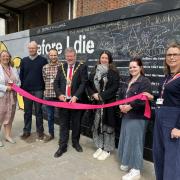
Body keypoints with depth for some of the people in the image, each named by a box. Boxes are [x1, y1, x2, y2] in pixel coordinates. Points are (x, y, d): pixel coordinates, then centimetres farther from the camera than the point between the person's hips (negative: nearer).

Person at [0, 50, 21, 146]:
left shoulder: (14, 69, 12)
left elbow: (18, 81, 13)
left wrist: (15, 86, -7)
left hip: (12, 97, 4)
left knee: (9, 116, 11)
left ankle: (8, 135, 24)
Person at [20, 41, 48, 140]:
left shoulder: (43, 60, -2)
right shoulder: (24, 60, 7)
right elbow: (21, 75, 10)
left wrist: (44, 87, -3)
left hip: (38, 90, -3)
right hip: (26, 90, 3)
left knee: (38, 111, 6)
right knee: (27, 112, 11)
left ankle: (40, 131, 18)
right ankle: (26, 131, 23)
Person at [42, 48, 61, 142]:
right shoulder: (45, 67, 6)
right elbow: (44, 80, 14)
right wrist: (46, 89, 8)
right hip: (48, 95, 3)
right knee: (50, 116, 14)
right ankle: (51, 134, 30)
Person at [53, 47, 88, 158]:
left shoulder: (82, 67, -2)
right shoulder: (61, 67, 10)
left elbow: (83, 83, -10)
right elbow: (56, 83, 9)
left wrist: (75, 96, -19)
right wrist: (59, 94, -8)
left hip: (76, 100, -2)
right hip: (63, 100, 3)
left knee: (76, 123, 12)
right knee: (63, 124, 8)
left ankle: (76, 142, 31)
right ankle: (62, 146, 19)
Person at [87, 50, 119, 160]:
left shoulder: (114, 72, -3)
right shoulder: (94, 71, 10)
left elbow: (115, 87, -11)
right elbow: (89, 85, 10)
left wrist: (102, 96, -16)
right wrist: (93, 94, -8)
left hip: (109, 102, -4)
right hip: (96, 102, 4)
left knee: (107, 125, 2)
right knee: (98, 124, 9)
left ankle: (107, 149, 16)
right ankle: (100, 147, 25)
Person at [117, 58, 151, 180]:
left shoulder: (145, 81, -10)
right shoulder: (128, 82, 18)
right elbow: (121, 95, 15)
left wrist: (130, 106, -21)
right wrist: (121, 105, -3)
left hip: (138, 117, -8)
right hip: (126, 115, 8)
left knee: (134, 140, -3)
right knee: (126, 139, 14)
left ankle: (136, 170, 9)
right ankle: (128, 162, 31)